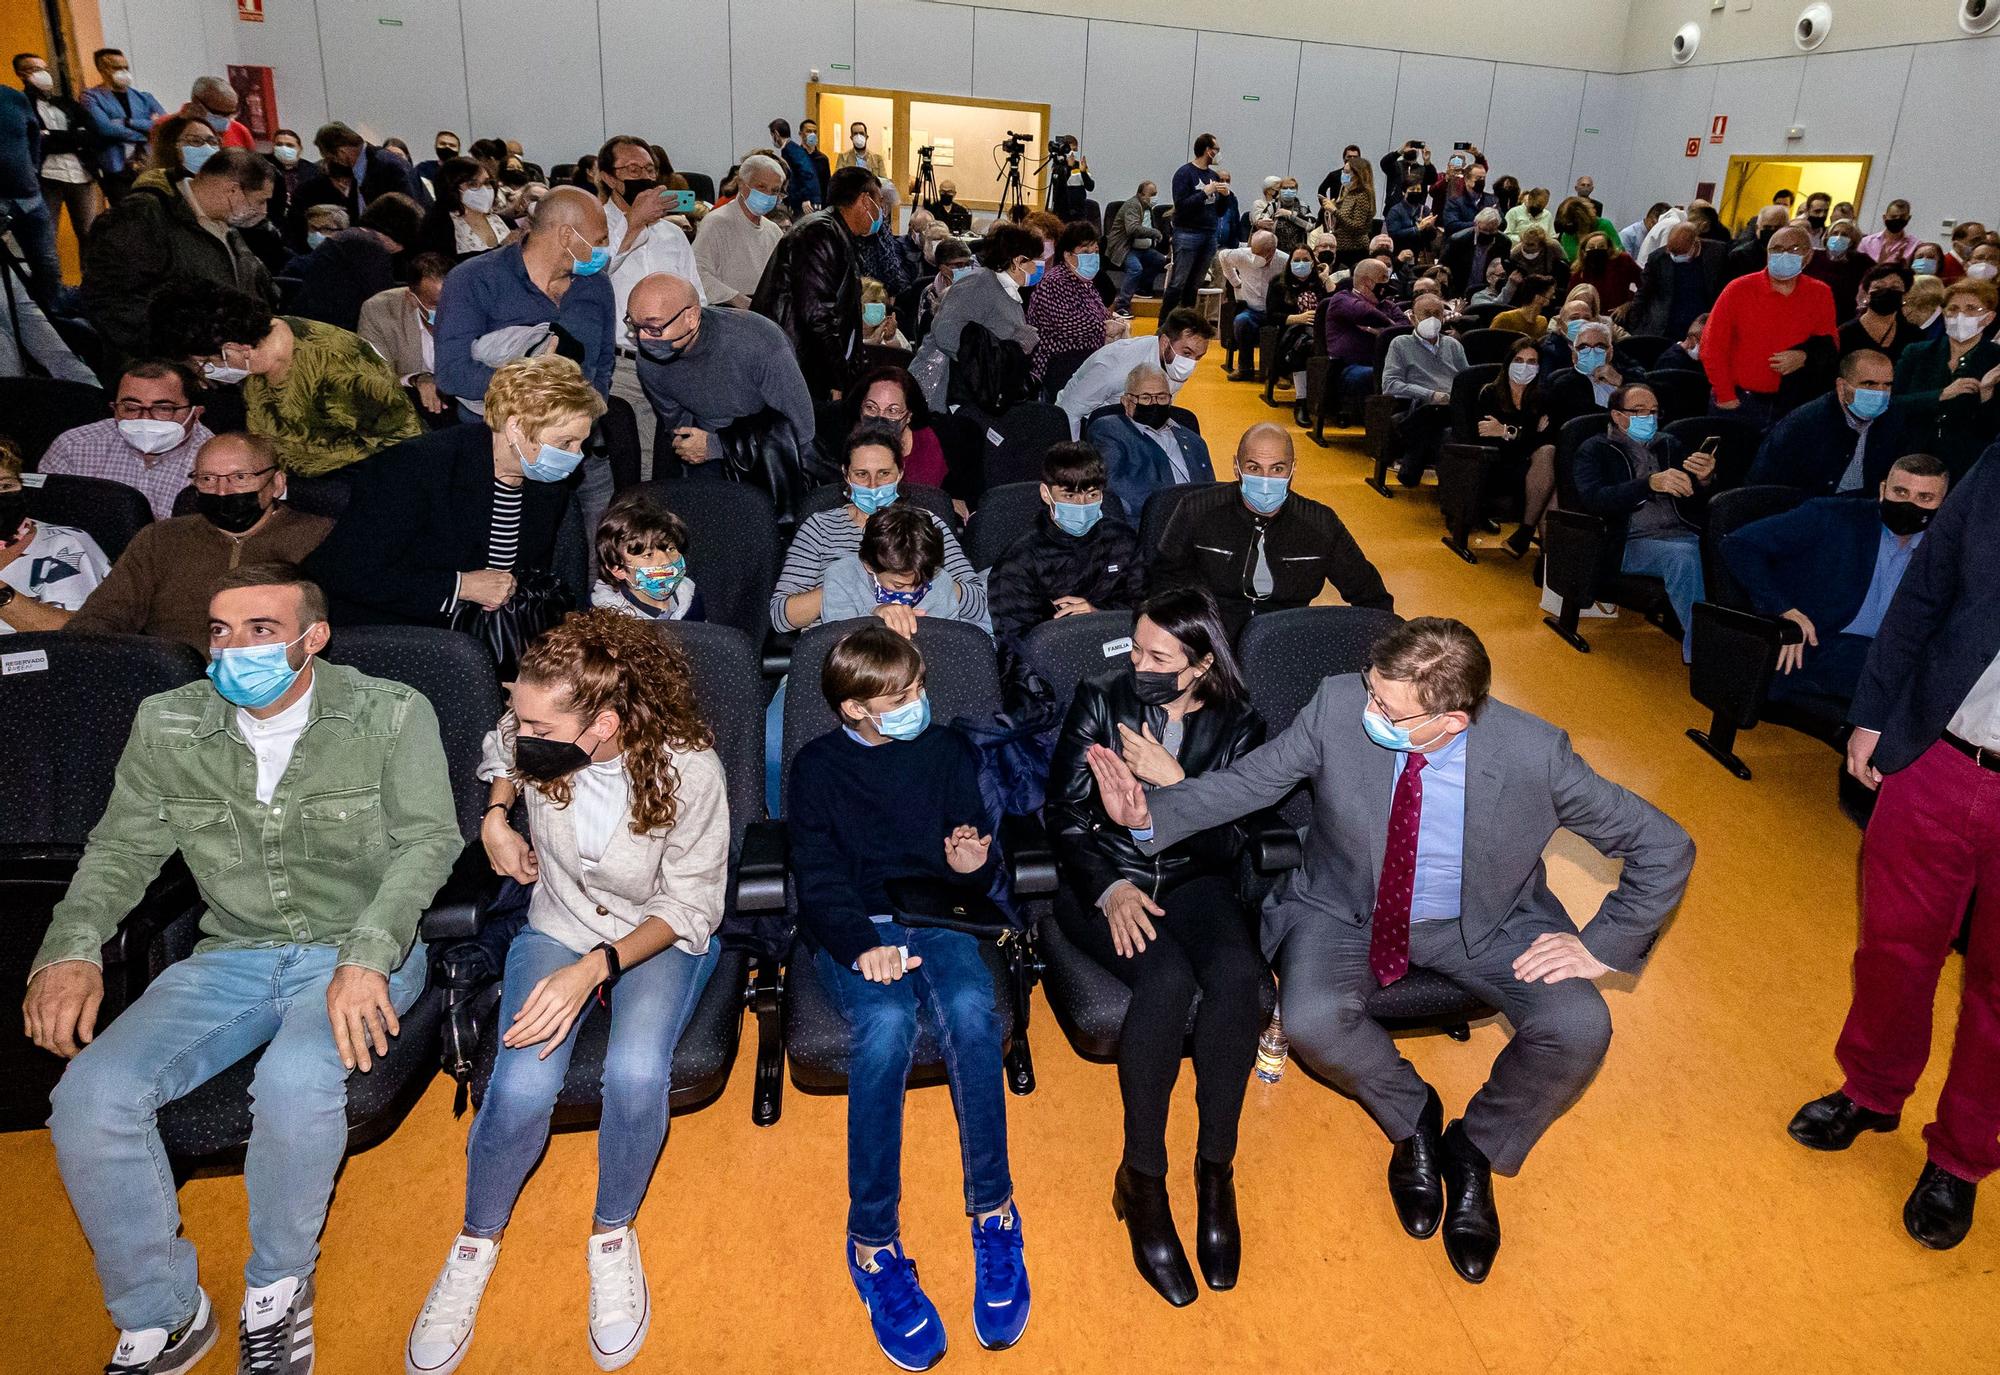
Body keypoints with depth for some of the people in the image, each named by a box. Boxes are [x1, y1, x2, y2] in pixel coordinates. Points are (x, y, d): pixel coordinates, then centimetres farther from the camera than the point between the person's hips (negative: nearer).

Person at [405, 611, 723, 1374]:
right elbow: (498, 756, 14)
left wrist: (596, 968, -30)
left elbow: (689, 906, -18)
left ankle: (614, 1232, 0)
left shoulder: (688, 769, -27)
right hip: (557, 926, 3)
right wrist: (496, 817, -4)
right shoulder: (533, 740, -15)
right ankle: (477, 1241, 9)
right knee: (522, 1088, -23)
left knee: (636, 1074, -31)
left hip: (662, 937, -2)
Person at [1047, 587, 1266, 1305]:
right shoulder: (1100, 699, -2)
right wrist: (1110, 889, -19)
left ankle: (1216, 1168, -14)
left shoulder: (1238, 725, 0)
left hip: (1192, 881, 2)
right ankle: (1141, 1178, -16)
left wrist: (1172, 779, -22)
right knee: (1168, 980, -32)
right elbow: (1065, 814, -3)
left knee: (1237, 973, -30)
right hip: (1104, 881, -1)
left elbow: (1228, 845, -7)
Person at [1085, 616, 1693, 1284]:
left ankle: (1475, 1149, 9)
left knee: (1579, 1030, -24)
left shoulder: (1534, 754, -24)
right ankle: (1413, 1118, 8)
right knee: (1312, 1021, -29)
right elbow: (1246, 782, -12)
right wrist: (1150, 814, -28)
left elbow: (1665, 848, -10)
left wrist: (1602, 945, -15)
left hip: (1485, 923, 0)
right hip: (1348, 911, 0)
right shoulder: (1338, 707, -22)